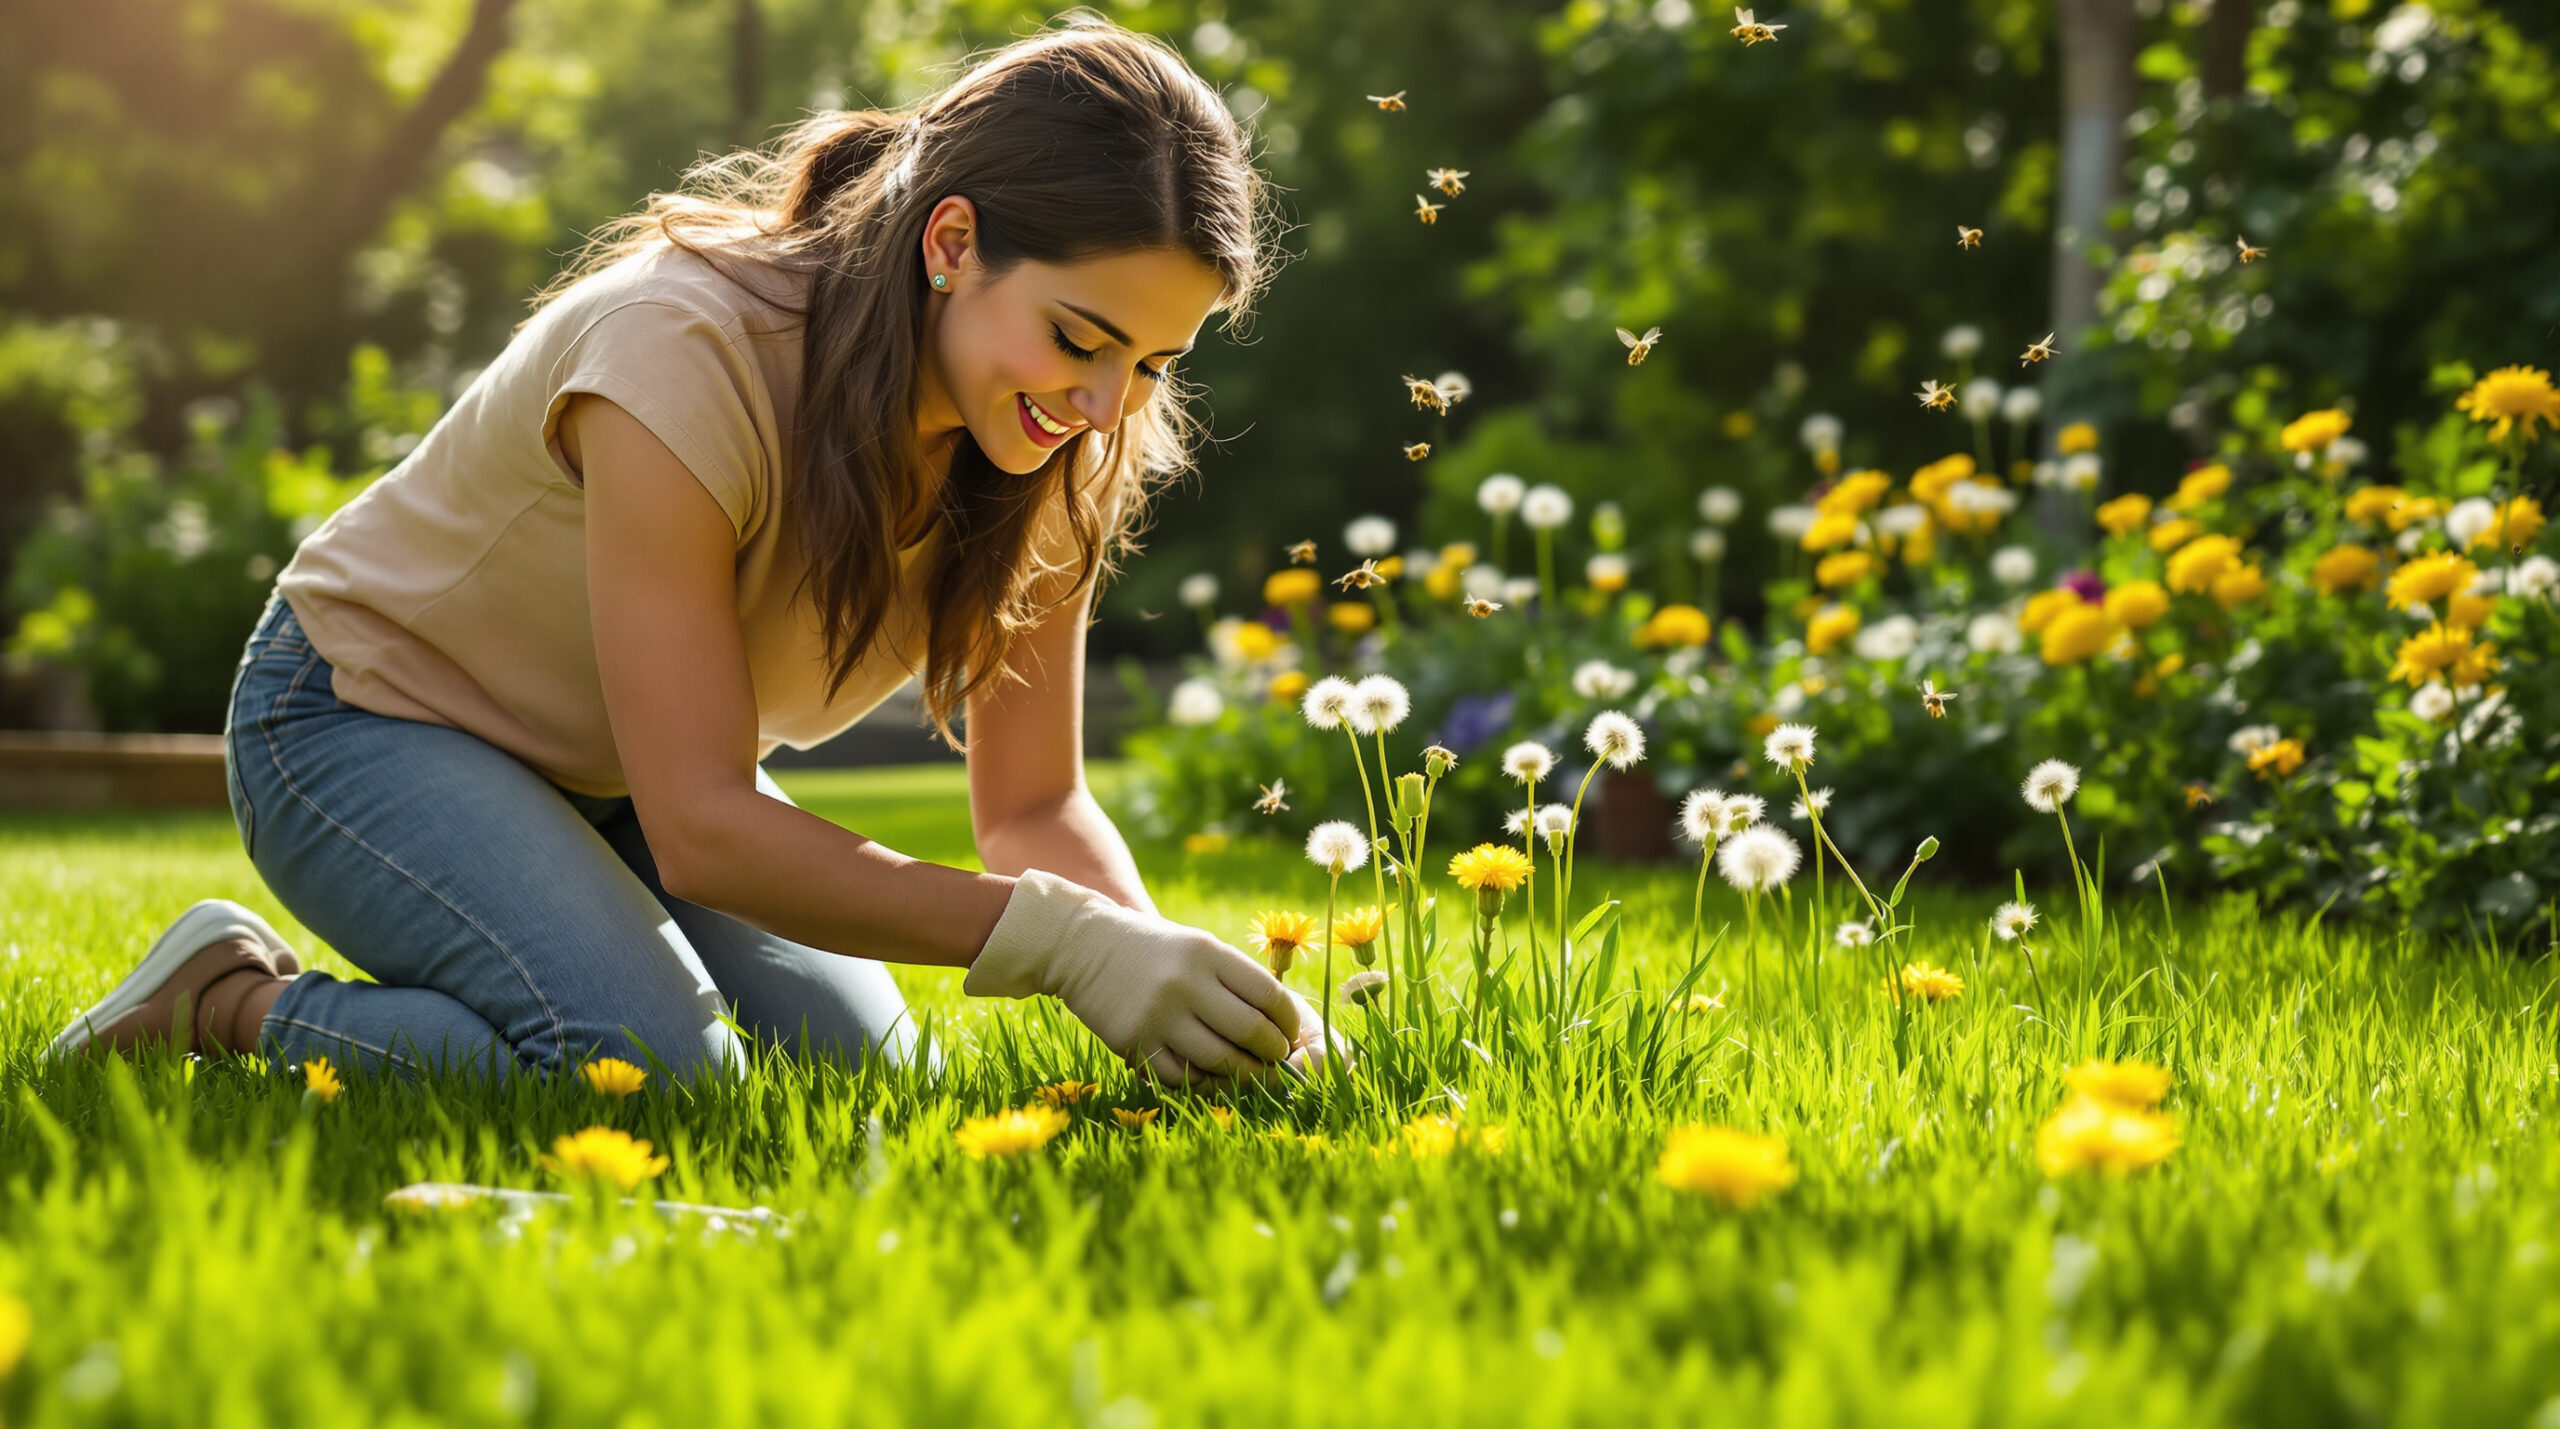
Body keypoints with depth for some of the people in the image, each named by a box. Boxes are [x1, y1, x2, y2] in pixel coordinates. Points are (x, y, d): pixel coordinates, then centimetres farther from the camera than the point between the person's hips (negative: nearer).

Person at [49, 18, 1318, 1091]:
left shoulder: (1054, 457, -15)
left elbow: (1036, 808, -10)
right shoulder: (687, 353, -35)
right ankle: (234, 997, -6)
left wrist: (1161, 964, -32)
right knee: (651, 1071, -29)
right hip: (377, 719, -7)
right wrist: (1070, 942, -44)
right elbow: (704, 829, -36)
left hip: (628, 773, 7)